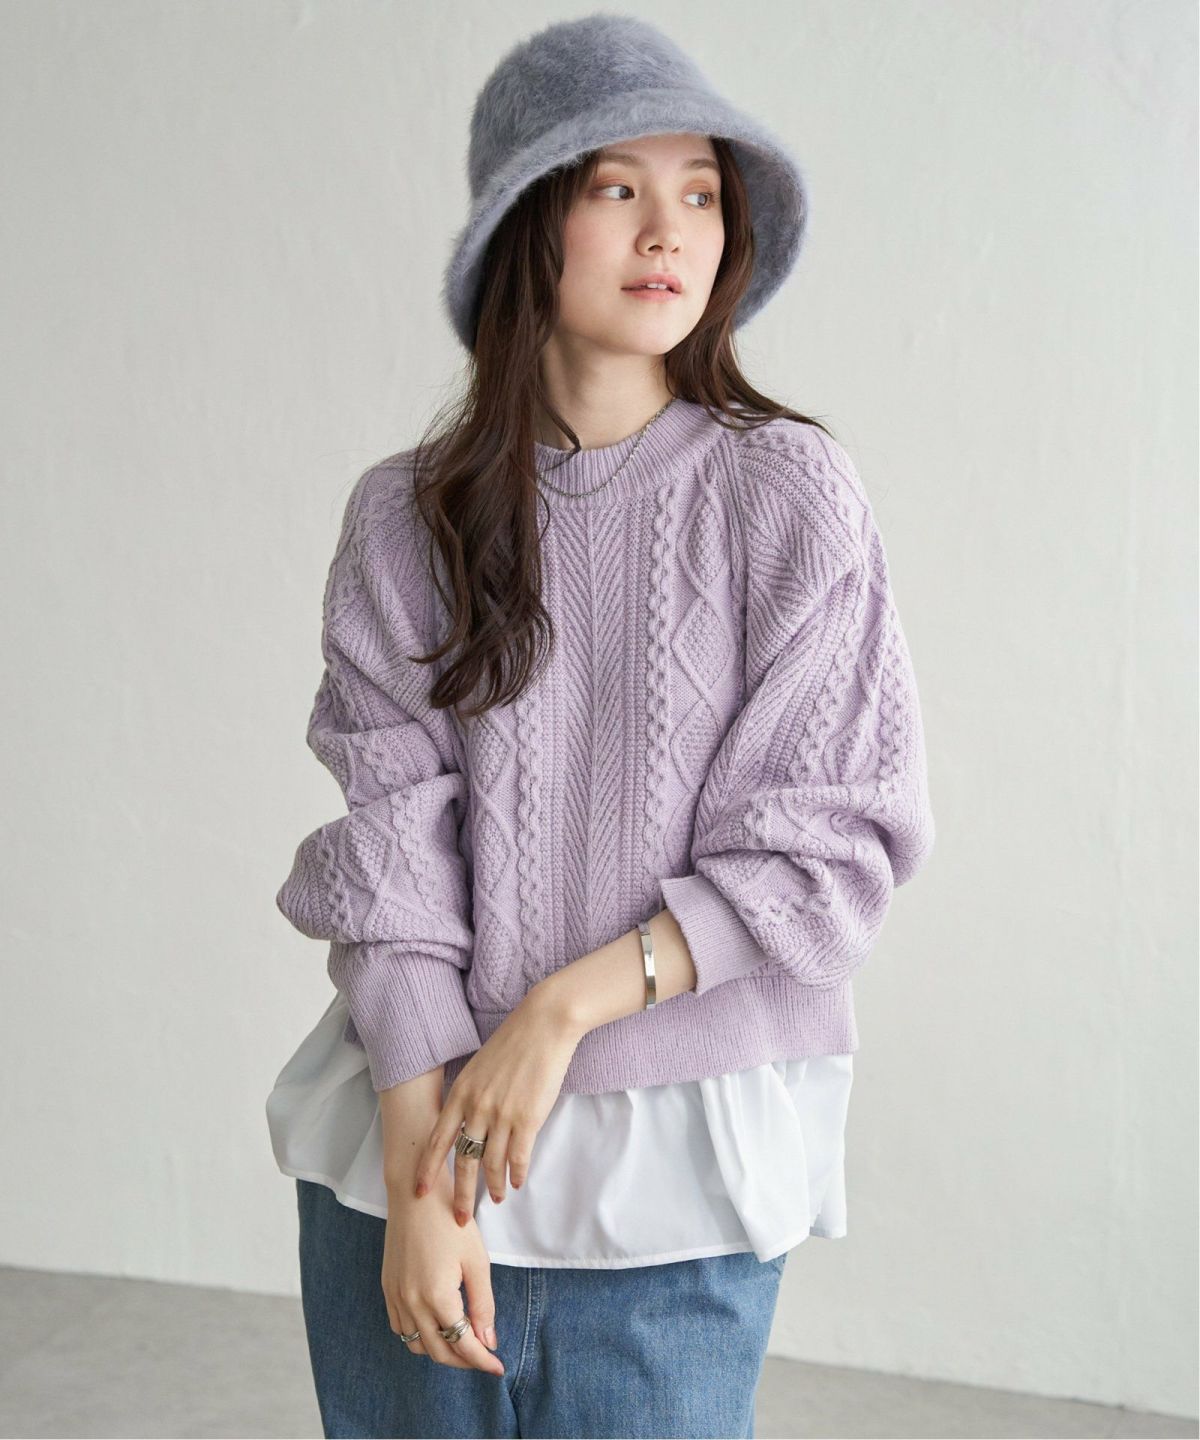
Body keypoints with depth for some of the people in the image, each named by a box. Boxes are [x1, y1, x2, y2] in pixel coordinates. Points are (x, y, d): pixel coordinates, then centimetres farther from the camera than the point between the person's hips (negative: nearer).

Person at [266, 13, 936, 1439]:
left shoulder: (789, 492, -5)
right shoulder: (406, 516, 0)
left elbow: (837, 841, -7)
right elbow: (390, 841, -5)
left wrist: (566, 1004, -13)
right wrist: (419, 1164, -11)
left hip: (666, 1166, -1)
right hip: (413, 1122, 2)